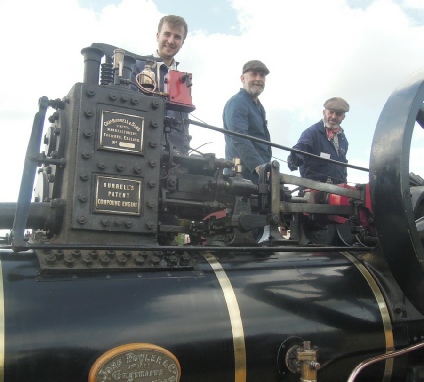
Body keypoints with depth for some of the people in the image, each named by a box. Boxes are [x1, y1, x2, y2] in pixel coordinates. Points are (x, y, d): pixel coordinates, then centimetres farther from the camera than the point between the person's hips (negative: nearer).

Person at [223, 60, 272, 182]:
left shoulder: (259, 107, 23)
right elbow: (239, 139, -24)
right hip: (246, 173, -10)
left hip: (259, 173, 10)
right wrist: (258, 165, -34)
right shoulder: (237, 103, -10)